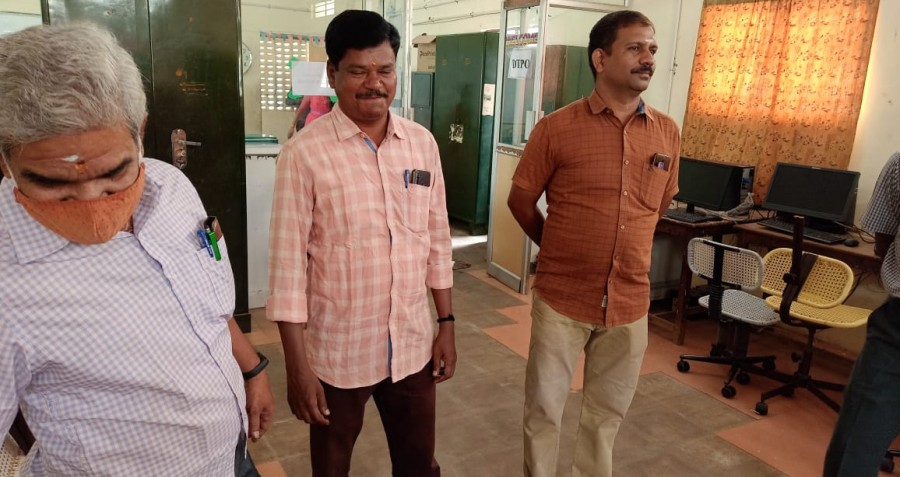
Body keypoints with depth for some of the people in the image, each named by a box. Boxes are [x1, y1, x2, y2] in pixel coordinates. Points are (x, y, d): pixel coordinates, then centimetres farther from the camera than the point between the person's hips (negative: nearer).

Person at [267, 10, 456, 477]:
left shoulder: (422, 143, 0)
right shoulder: (304, 152, -14)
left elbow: (437, 240, 7)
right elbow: (287, 262, -13)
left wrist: (446, 323, 7)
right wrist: (297, 365, -12)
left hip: (412, 344, 4)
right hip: (337, 351, -3)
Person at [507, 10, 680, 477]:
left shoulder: (666, 133, 2)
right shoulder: (557, 127, -10)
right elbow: (521, 199, 0)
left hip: (630, 302, 4)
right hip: (561, 298, -3)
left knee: (608, 411, 19)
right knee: (544, 409, 12)